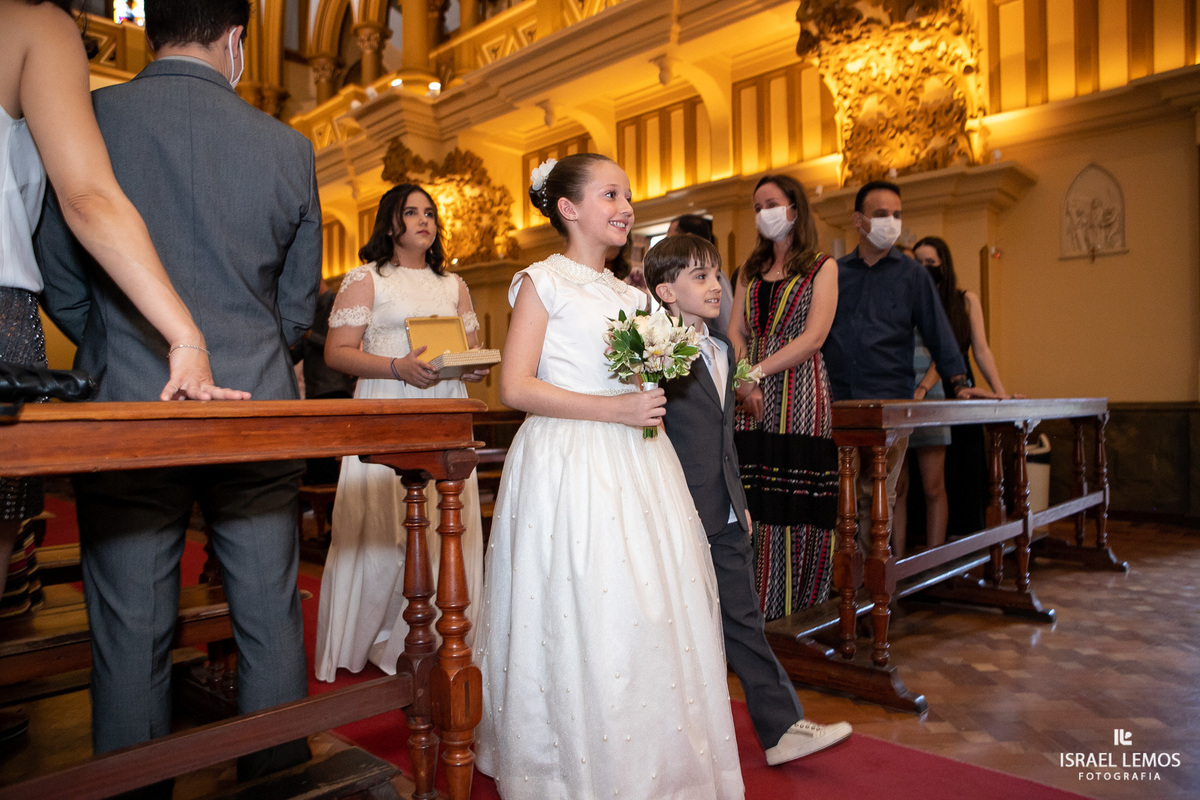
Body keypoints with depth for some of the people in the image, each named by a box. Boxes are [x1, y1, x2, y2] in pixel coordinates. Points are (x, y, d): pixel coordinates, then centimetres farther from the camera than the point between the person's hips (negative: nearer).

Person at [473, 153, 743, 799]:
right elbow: (516, 387, -11)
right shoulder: (544, 281, -2)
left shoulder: (631, 294, 18)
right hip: (570, 469, -6)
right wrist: (614, 409, -16)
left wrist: (654, 399, 4)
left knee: (651, 615, 8)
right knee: (581, 620, -3)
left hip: (636, 467, 7)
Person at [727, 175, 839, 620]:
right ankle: (757, 603, 8)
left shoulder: (822, 267, 6)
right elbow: (735, 333, 9)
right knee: (755, 501, 0)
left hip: (799, 395, -3)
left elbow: (813, 337, -7)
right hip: (752, 399, 4)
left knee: (799, 501, -4)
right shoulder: (750, 270, 20)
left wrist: (758, 370, -15)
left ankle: (799, 602, 7)